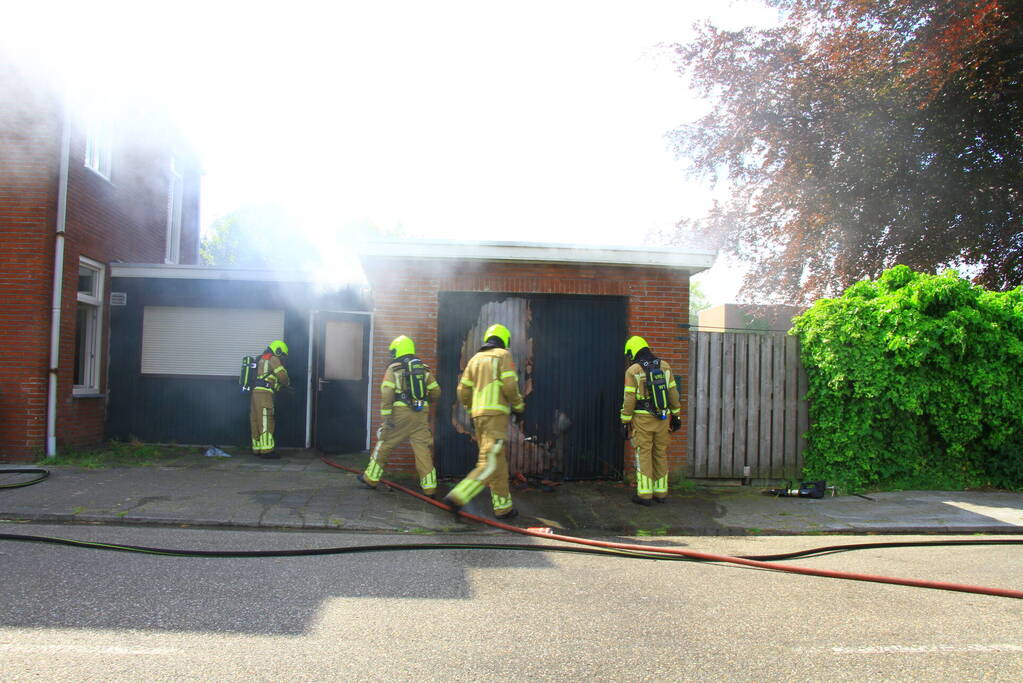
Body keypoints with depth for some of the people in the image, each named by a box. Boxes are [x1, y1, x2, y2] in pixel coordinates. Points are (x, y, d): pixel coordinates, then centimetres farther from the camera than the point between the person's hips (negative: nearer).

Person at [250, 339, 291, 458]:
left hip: (255, 392, 9)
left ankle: (257, 449, 11)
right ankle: (267, 450, -14)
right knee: (266, 421, -11)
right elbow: (282, 375, -5)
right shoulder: (272, 359, -1)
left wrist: (280, 384, 22)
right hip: (264, 392, -9)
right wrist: (287, 383, 15)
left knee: (256, 422, 8)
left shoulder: (261, 359, 27)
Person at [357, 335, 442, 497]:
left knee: (384, 445, 12)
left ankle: (371, 478, 23)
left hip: (401, 413, -3)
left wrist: (386, 416, -11)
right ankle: (430, 487, 3)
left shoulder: (393, 369, 1)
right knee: (424, 450, 4)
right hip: (422, 415, 3)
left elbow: (387, 394, -10)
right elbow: (436, 392, 10)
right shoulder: (424, 369, 12)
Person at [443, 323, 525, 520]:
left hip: (478, 414, 7)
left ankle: (503, 507, 14)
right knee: (490, 464, -10)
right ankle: (457, 497, -20)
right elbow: (509, 385, -11)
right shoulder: (504, 355, 1)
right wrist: (519, 406, 2)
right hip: (496, 413, -7)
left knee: (499, 462, 13)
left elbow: (463, 390, 14)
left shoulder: (475, 358, 19)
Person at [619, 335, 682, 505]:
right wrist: (676, 415, 15)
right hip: (663, 418, 4)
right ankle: (660, 492, 18)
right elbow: (673, 393, 7)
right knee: (661, 454, 13)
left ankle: (644, 494, -1)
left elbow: (629, 399, -10)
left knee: (643, 455, 0)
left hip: (642, 419, -4)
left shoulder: (633, 371, -8)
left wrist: (625, 422, -5)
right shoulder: (664, 366, 5)